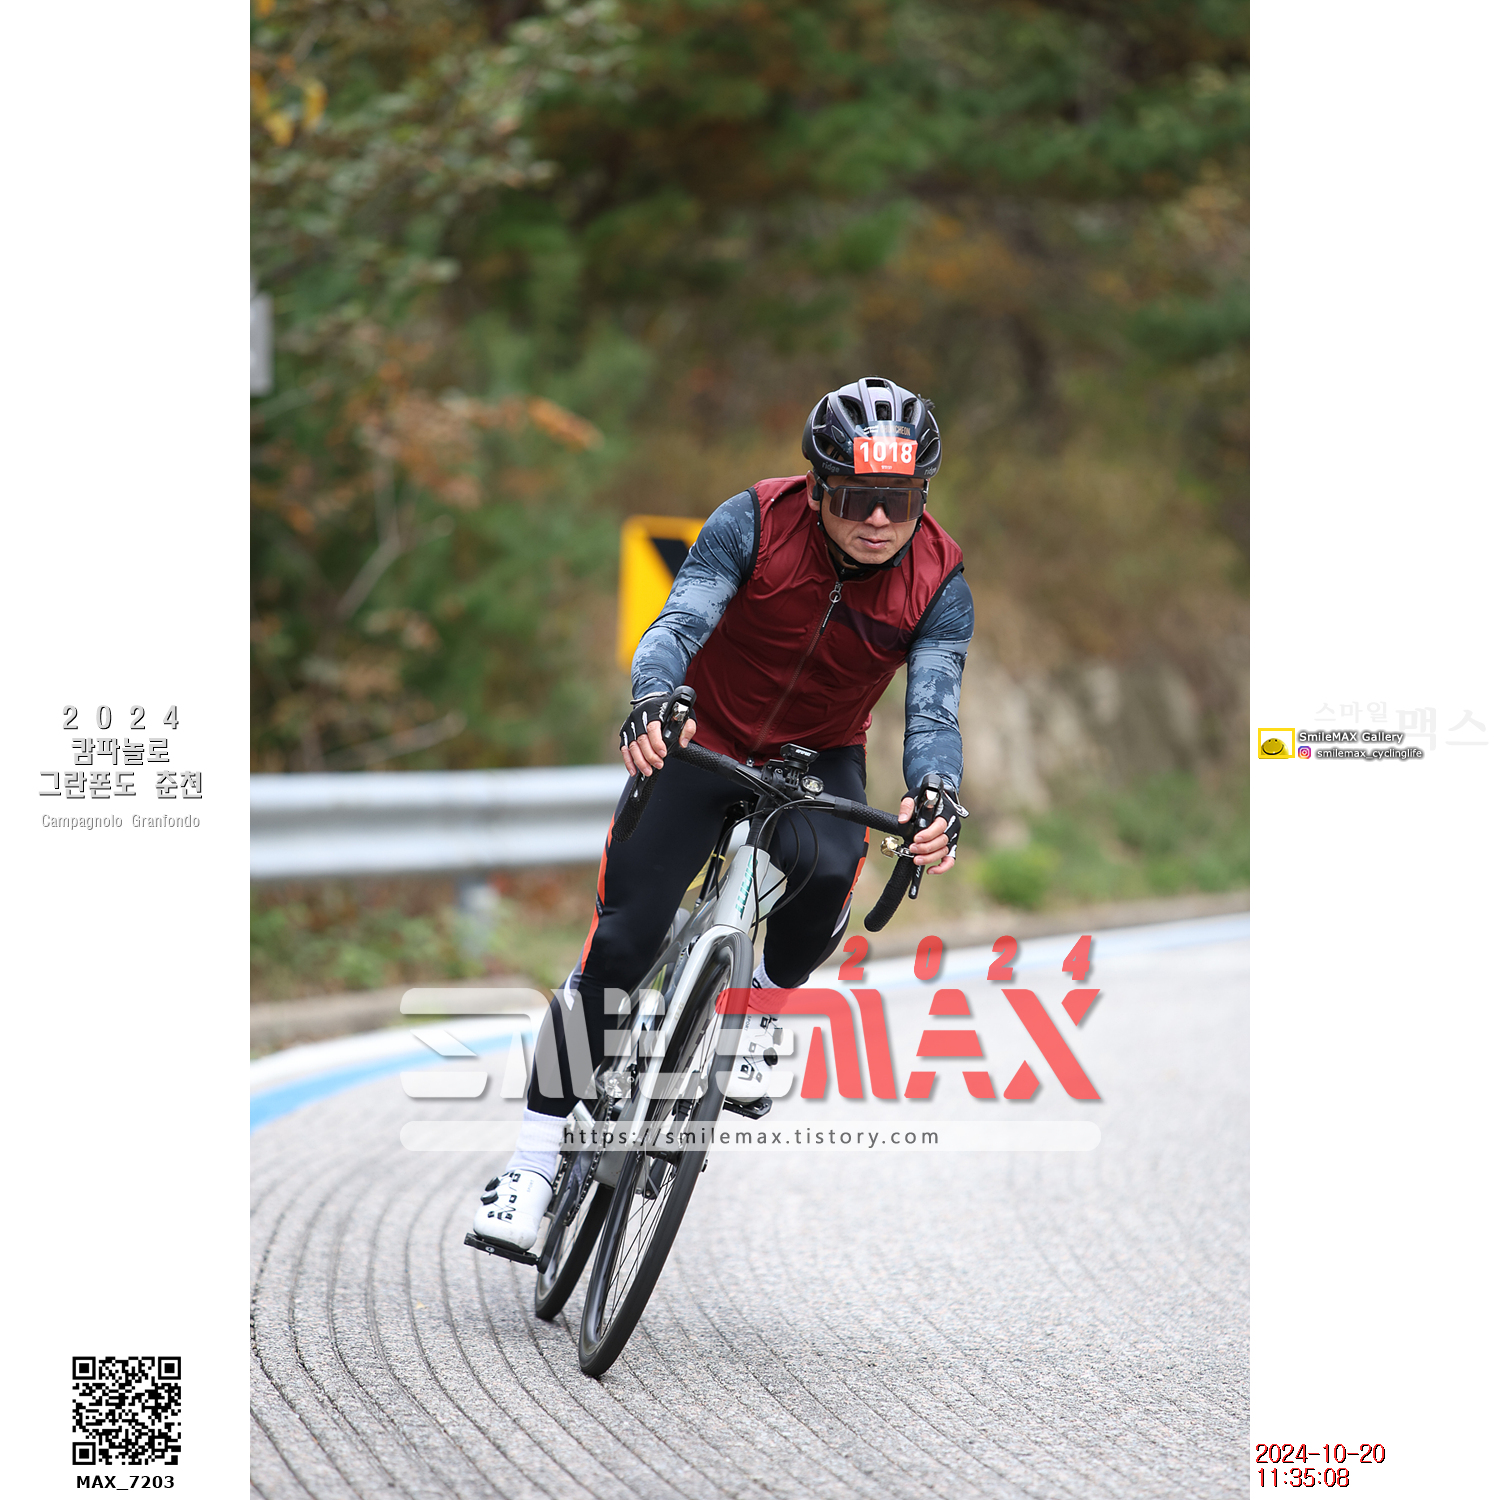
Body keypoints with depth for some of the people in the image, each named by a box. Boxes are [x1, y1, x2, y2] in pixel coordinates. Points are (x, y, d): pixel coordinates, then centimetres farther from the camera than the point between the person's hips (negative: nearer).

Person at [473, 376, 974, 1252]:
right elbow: (680, 623, -31)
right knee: (620, 944, -12)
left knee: (830, 868, -34)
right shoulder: (757, 522, -22)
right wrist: (652, 702, -53)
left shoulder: (939, 581, -18)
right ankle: (535, 1160, 0)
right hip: (705, 741, -1)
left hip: (818, 756, 1)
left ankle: (765, 1004, -2)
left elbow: (934, 711, -24)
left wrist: (939, 801, -46)